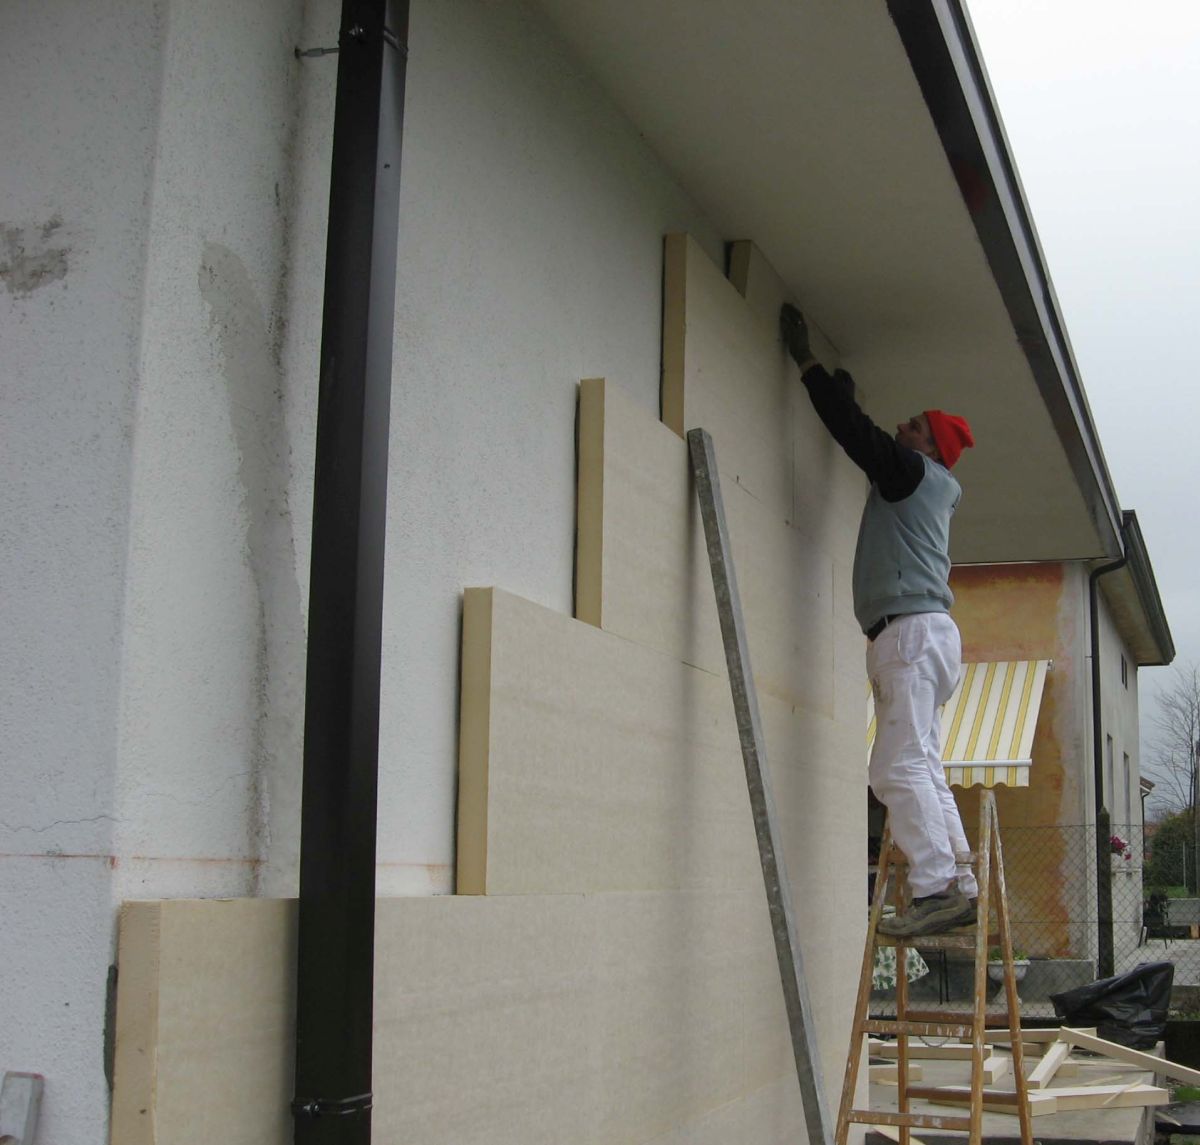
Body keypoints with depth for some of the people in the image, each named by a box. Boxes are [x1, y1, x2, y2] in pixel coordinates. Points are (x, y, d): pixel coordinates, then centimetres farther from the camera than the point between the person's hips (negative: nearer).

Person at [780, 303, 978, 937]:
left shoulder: (915, 471, -3)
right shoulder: (918, 483, 23)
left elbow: (854, 430, -6)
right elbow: (863, 440, 39)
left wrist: (805, 359, 3)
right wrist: (841, 388, 41)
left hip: (912, 627, -10)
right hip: (918, 631, 10)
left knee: (900, 766, -16)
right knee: (921, 768, 9)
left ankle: (937, 889, -20)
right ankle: (959, 886, 8)